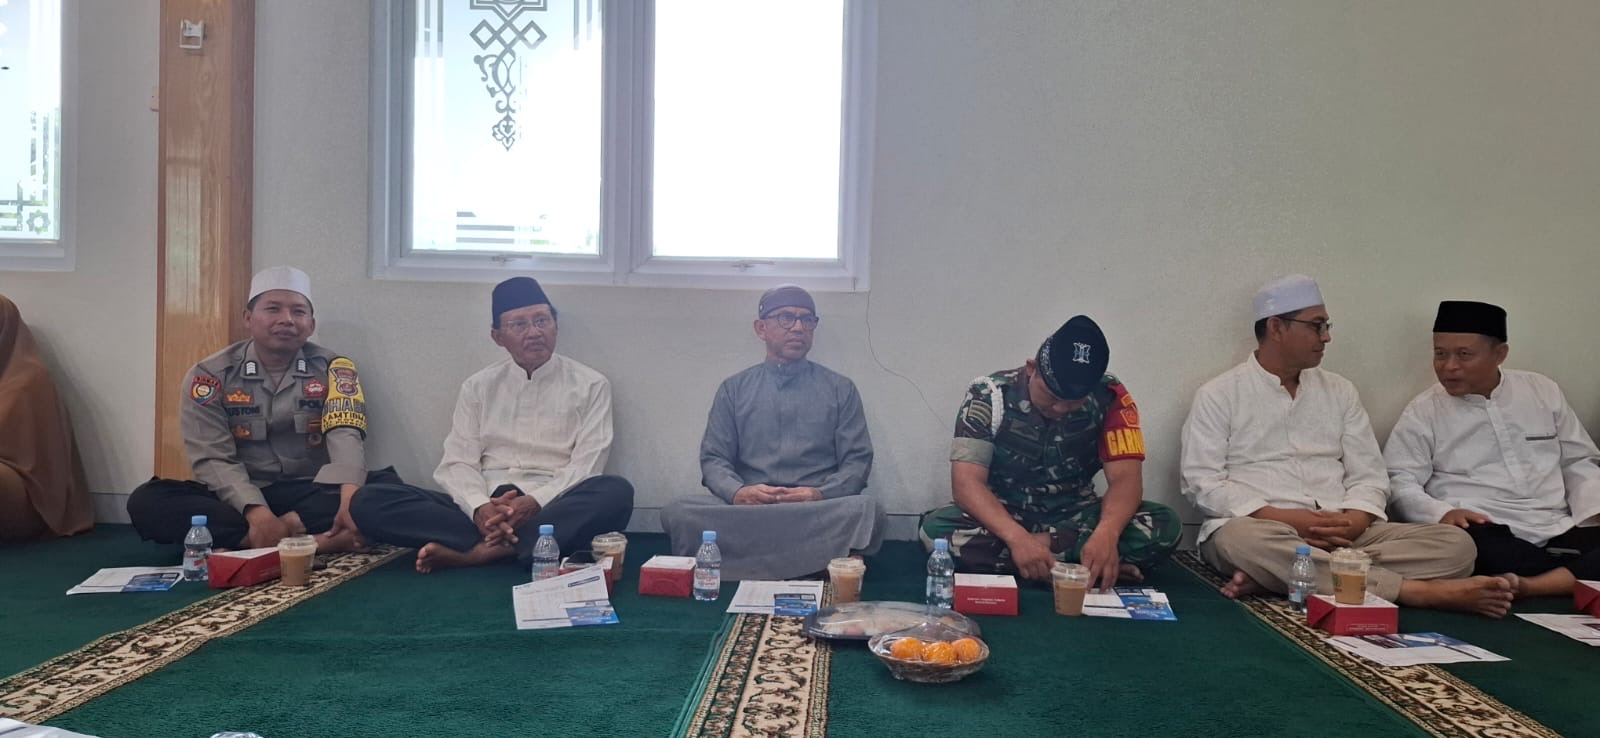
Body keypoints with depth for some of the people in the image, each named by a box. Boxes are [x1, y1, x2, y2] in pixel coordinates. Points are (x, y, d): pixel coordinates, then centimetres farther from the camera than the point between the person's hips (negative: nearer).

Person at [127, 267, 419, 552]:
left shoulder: (333, 369, 2)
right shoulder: (210, 375, 1)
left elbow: (345, 435, -14)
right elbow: (213, 459, -9)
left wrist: (350, 496, -36)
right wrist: (257, 513, -28)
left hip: (313, 494, 0)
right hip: (243, 498, 1)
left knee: (387, 486, -27)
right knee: (147, 502, -25)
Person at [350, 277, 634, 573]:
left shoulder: (590, 385, 7)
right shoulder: (478, 386, 14)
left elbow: (586, 465, -2)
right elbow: (458, 462, 4)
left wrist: (536, 502, -21)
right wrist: (480, 507, -18)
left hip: (552, 510, -2)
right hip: (486, 510, 3)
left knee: (617, 492, -35)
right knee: (369, 501, -18)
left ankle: (482, 551, -32)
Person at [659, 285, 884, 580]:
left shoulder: (840, 389, 14)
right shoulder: (734, 389, 16)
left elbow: (857, 460, 7)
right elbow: (714, 459, 10)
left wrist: (820, 494, -14)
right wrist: (737, 492, -14)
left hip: (820, 511, -1)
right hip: (748, 510, 1)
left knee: (866, 509, -34)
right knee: (678, 511, -28)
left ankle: (748, 567, -29)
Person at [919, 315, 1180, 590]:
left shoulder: (1109, 397, -13)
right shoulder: (988, 395, -17)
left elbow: (1125, 479, -20)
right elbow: (967, 483, -24)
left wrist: (1106, 534, -42)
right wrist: (1018, 538, -41)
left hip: (1074, 518, 1)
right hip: (1004, 518, -1)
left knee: (1164, 526, -25)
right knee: (935, 529, -34)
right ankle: (1080, 564, -27)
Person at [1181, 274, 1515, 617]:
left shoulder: (1339, 391, 18)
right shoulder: (1218, 395, 4)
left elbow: (1368, 475, 14)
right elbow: (1202, 483, -5)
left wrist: (1355, 520, -10)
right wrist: (1285, 519, -16)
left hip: (1342, 533, 5)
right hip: (1260, 527, -5)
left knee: (1455, 543, -17)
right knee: (1244, 539, -40)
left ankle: (1274, 577, -34)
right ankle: (1417, 590, -35)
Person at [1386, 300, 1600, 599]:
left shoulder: (1543, 391, 17)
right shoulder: (1424, 411, 6)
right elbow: (1401, 483, -2)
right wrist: (1442, 513, -22)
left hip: (1558, 532, 3)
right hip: (1486, 535, -3)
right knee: (1461, 542, -38)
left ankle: (1528, 587, -37)